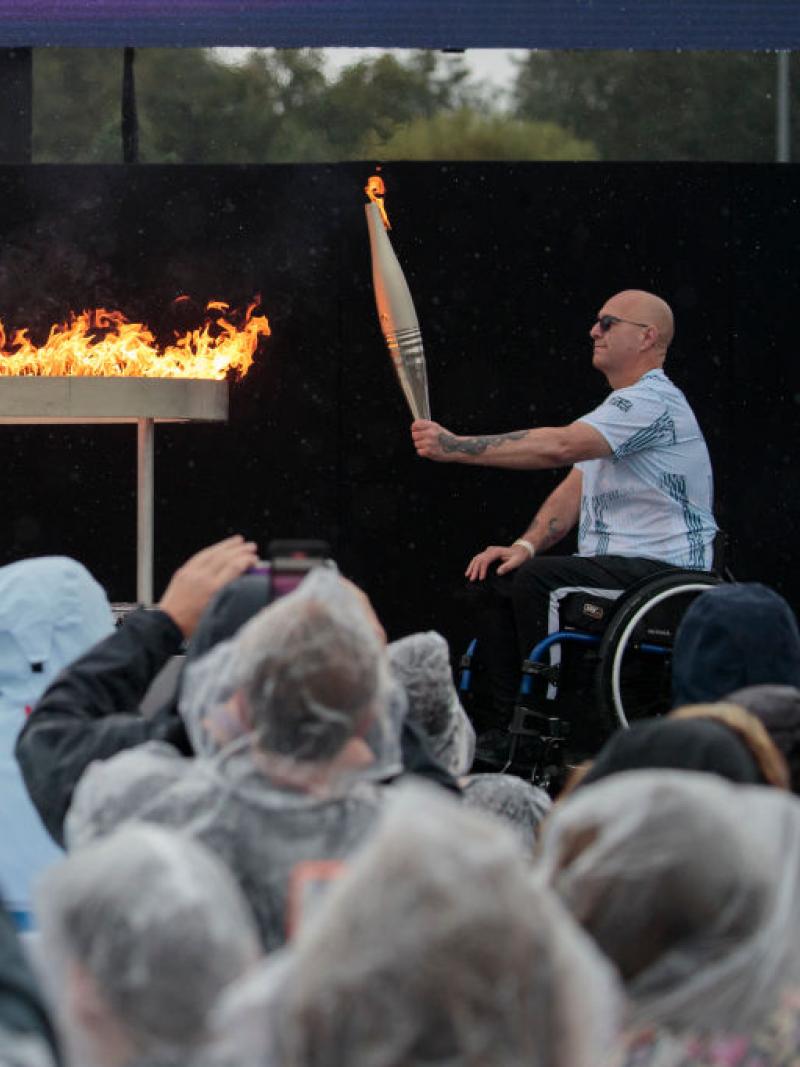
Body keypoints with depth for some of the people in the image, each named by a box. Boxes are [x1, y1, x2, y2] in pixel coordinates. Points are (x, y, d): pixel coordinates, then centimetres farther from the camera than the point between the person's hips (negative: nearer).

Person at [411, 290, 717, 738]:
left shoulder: (653, 402, -15)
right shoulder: (624, 405, 21)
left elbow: (559, 446, -27)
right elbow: (575, 489, 18)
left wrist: (456, 447, -25)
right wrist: (527, 545, -1)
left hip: (662, 570, -11)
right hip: (613, 566, 11)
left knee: (538, 581, -28)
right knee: (496, 577, 2)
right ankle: (512, 729, 1)